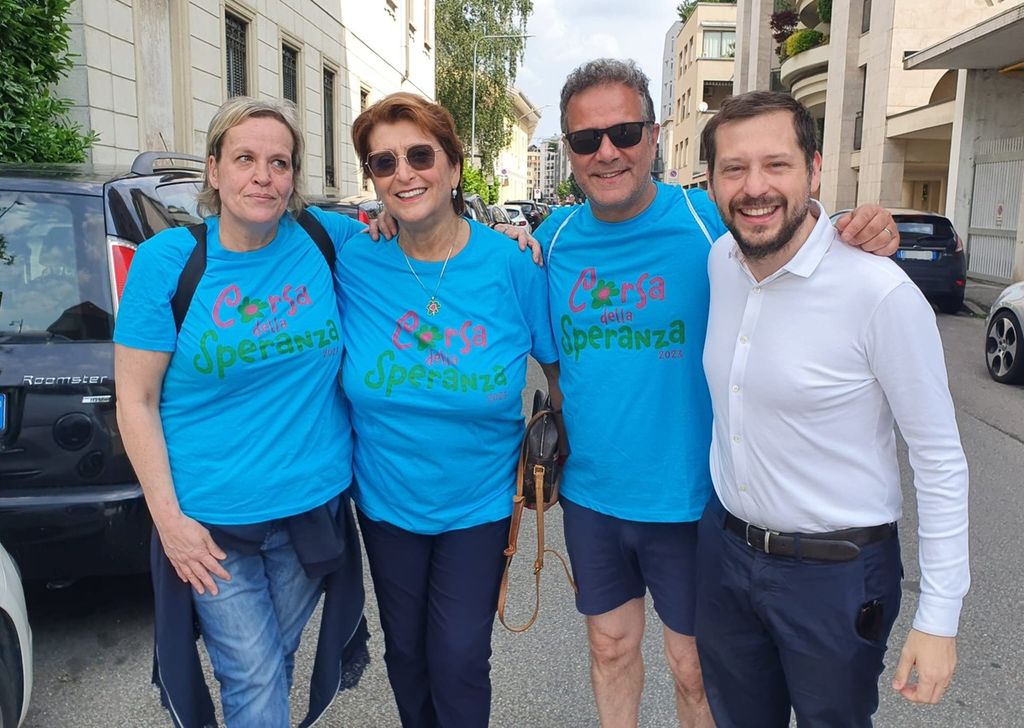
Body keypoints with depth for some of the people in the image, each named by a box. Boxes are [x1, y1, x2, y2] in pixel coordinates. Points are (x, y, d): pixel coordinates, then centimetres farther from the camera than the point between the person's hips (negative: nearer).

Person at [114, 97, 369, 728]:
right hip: (213, 522, -2)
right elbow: (137, 399, -6)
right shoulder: (167, 260, -9)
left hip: (314, 506, 3)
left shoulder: (323, 238, -4)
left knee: (277, 661, 22)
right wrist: (169, 517, -10)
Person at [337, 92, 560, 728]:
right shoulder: (354, 263, -11)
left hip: (479, 503, -2)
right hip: (386, 501, 2)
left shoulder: (512, 264, -14)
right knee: (405, 651, 19)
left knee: (460, 658, 6)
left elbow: (559, 365, -5)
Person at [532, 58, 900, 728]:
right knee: (611, 647, 22)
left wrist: (867, 238, -26)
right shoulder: (555, 236, -1)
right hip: (590, 494, 4)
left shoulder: (712, 220, -13)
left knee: (695, 669, 15)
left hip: (687, 498, -3)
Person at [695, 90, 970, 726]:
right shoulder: (719, 261, -5)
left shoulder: (880, 292, -22)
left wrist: (940, 618, -14)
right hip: (725, 547, 5)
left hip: (836, 571, -5)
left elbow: (941, 458, -15)